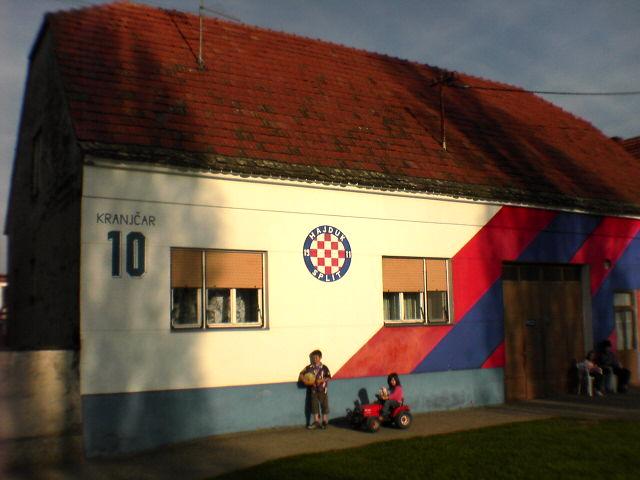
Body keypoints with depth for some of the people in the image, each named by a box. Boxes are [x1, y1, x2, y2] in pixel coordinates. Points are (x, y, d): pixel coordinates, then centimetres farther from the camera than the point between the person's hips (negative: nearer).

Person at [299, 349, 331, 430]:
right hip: (313, 390, 2)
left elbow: (328, 377, -5)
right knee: (314, 405, 5)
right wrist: (304, 380, -15)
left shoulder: (324, 367, -6)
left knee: (324, 405, 4)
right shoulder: (309, 367, -1)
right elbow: (301, 374, 2)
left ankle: (325, 422, 16)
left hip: (323, 390, -2)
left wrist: (321, 380, -18)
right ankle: (316, 422, 15)